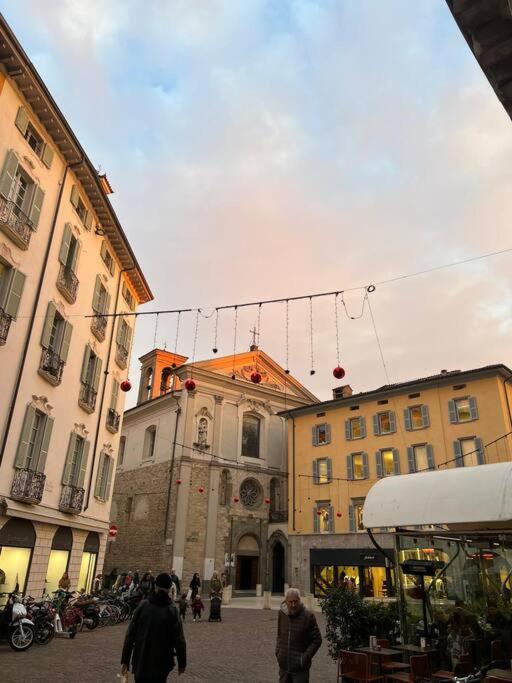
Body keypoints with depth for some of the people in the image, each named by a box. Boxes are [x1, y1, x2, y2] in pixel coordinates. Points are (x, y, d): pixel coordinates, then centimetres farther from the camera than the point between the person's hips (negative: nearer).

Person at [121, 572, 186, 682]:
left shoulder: (143, 606, -5)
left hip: (140, 662, 2)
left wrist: (125, 660, 3)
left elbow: (130, 635, -4)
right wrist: (182, 663, 4)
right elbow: (179, 640, -8)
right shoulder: (172, 611, -10)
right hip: (161, 664, -1)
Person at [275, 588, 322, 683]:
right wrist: (278, 652, 4)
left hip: (300, 668, -4)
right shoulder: (282, 613, 0)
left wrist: (305, 657, -13)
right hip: (284, 666, 4)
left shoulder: (308, 616, -14)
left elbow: (317, 640, -8)